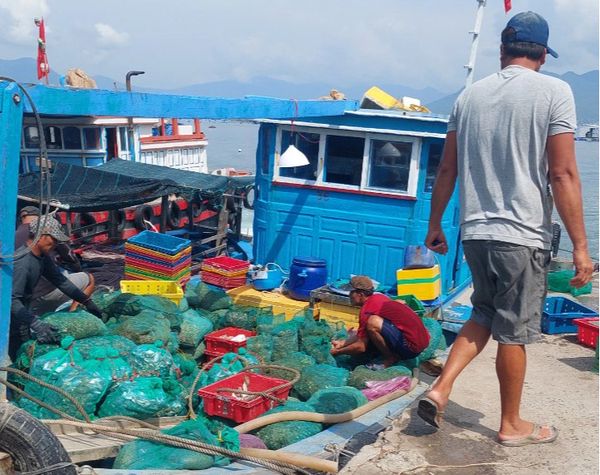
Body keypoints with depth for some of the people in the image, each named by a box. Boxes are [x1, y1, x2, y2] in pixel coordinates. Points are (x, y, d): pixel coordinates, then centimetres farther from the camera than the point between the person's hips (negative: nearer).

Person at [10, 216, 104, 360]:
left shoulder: (43, 256, 0)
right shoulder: (22, 262, -30)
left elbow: (60, 280, 10)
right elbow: (12, 300, -37)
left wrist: (87, 301, 9)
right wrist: (37, 324, -46)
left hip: (22, 312, 9)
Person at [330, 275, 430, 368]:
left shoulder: (367, 309, -14)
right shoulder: (378, 297, 13)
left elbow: (361, 347, -10)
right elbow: (363, 336, 22)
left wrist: (337, 351, 4)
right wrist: (343, 343, 20)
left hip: (411, 347, -10)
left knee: (372, 322, -22)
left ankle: (391, 359, -5)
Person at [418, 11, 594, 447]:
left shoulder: (470, 95, 8)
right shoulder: (553, 92, -7)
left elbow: (448, 170, 10)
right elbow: (563, 174, -13)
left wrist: (435, 224, 20)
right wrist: (580, 244, -9)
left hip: (475, 232, 5)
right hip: (523, 235, -5)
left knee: (484, 317, 22)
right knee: (514, 332, 7)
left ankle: (440, 389, 11)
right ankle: (512, 425, 23)